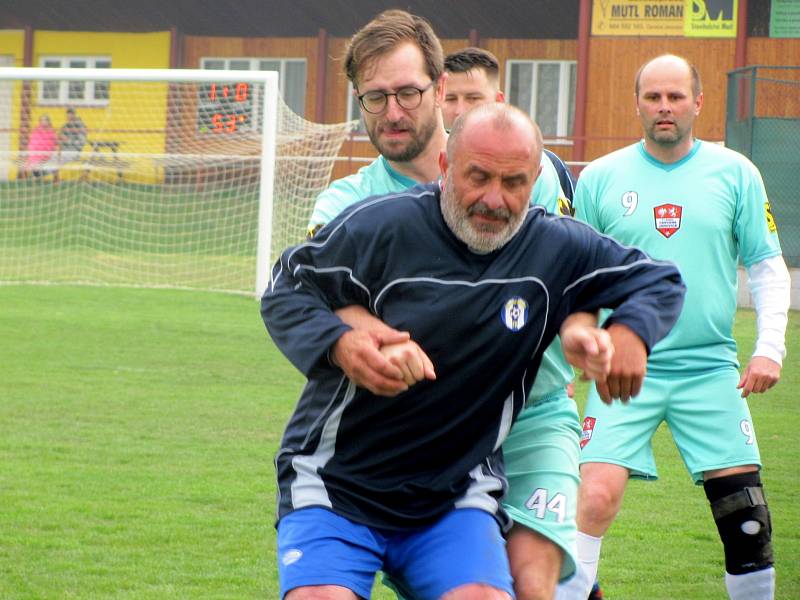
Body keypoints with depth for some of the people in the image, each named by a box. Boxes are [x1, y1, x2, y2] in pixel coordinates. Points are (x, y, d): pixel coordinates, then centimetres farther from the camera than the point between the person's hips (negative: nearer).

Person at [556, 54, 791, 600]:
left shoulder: (735, 173, 4)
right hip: (625, 368, -1)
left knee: (745, 513, -1)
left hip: (711, 370, 1)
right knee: (596, 497, -16)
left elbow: (768, 267, 8)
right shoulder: (600, 178, 3)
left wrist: (770, 348, -3)